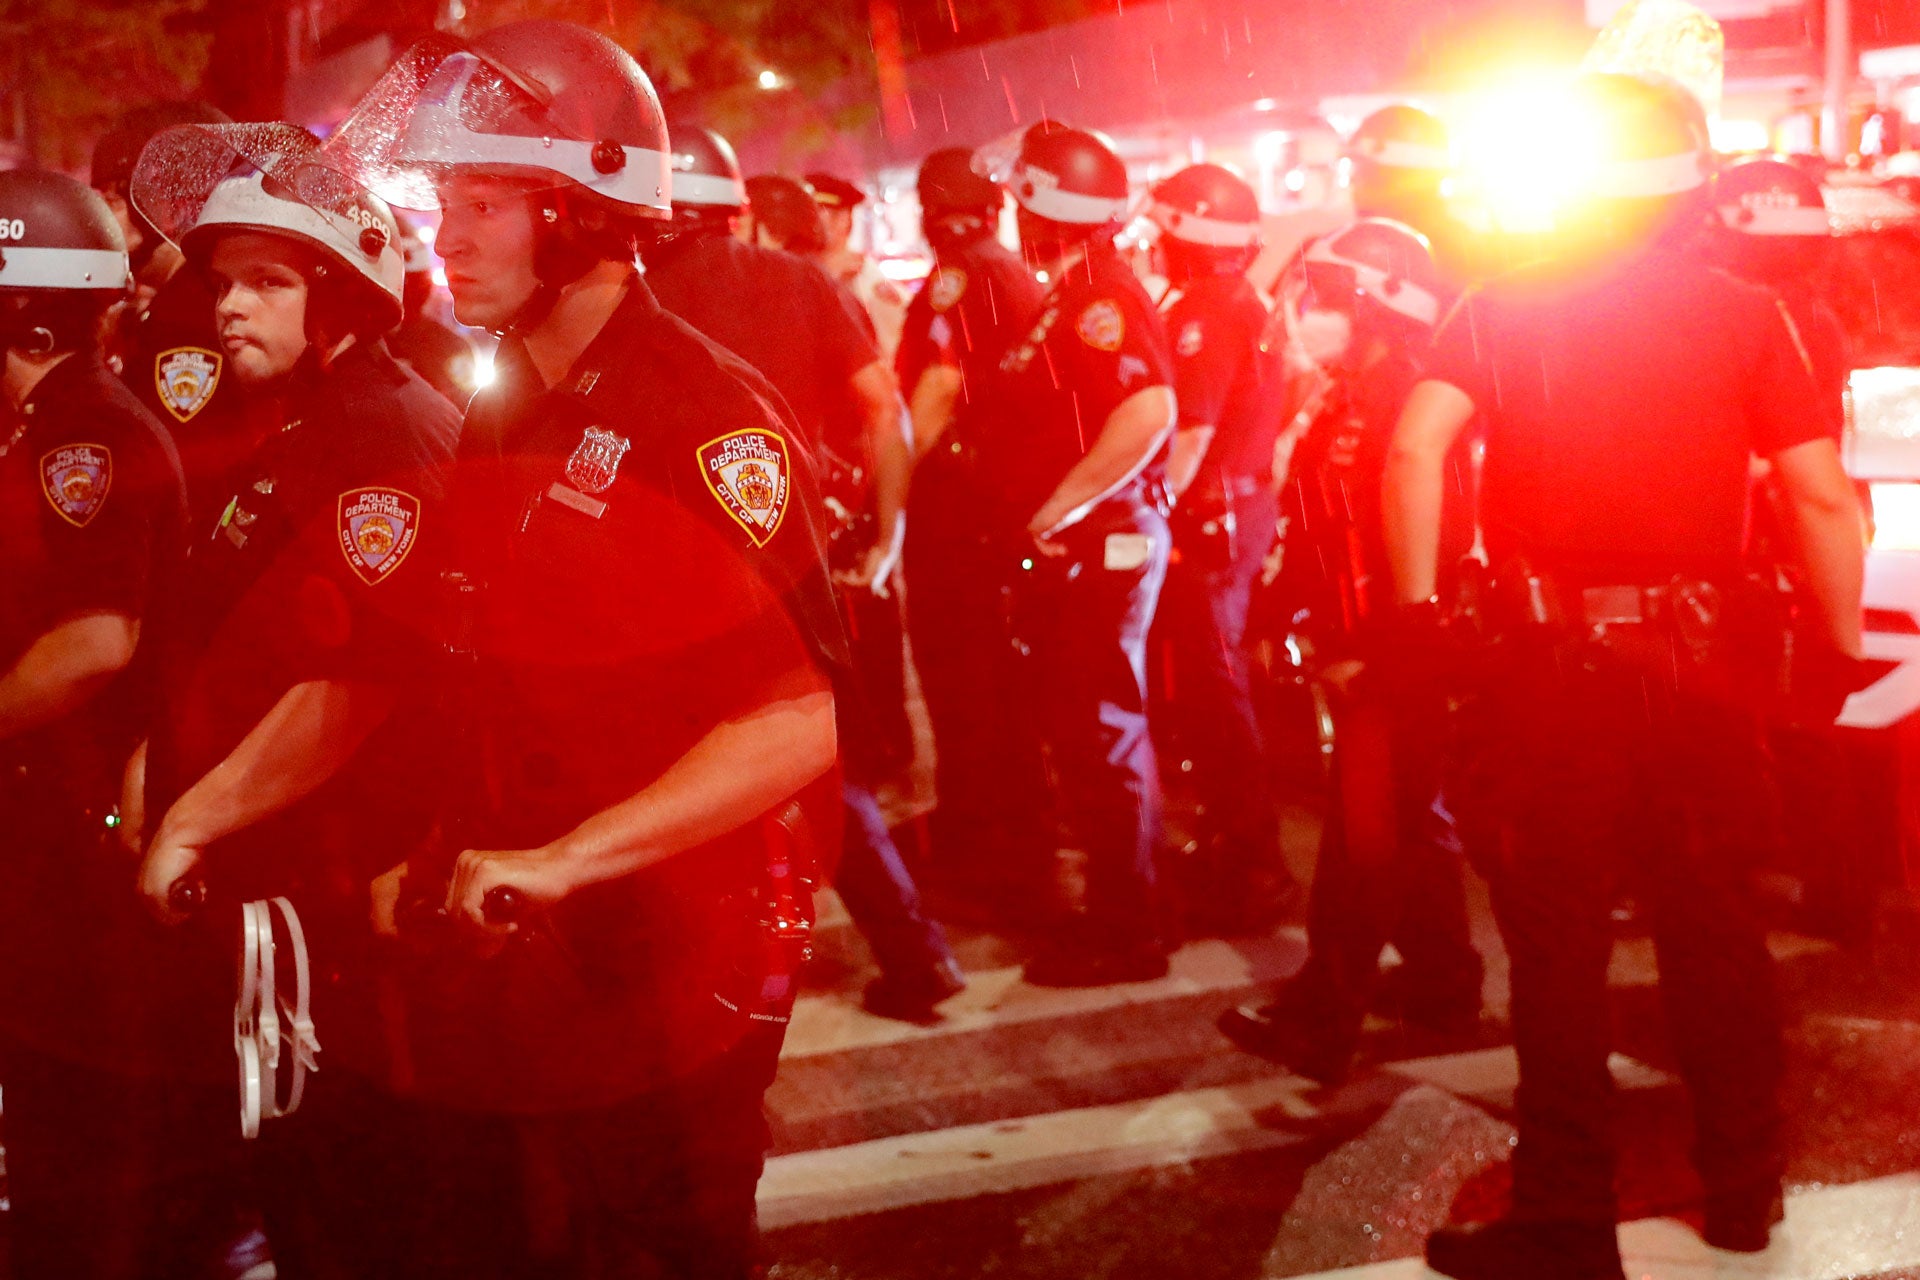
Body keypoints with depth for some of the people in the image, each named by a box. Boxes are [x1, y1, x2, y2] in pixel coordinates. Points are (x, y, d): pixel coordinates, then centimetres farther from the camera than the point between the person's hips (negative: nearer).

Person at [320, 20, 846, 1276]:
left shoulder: (708, 418, -17)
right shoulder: (499, 420, 9)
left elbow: (799, 724, -24)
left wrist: (561, 861, -26)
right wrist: (439, 859, 6)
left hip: (661, 991, -7)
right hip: (495, 974, 7)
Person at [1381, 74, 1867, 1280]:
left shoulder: (1506, 308, 0)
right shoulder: (1742, 315, 1)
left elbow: (1417, 445, -14)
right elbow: (1822, 494, -6)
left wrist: (1417, 604, -7)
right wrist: (1840, 643, 3)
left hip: (1557, 658, -1)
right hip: (1702, 653, 2)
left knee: (1559, 937, 6)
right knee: (1715, 921, 16)